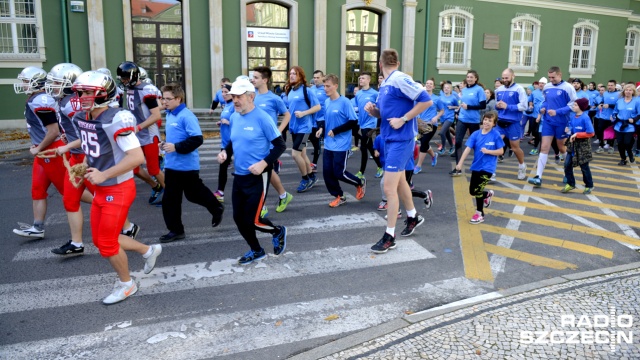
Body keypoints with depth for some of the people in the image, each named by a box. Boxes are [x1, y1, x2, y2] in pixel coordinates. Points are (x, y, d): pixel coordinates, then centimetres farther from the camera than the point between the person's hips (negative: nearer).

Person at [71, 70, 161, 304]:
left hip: (119, 189, -9)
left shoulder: (116, 120, -24)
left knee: (106, 243, 2)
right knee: (100, 238, 17)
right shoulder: (81, 118, 3)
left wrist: (104, 175, -26)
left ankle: (126, 284, 26)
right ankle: (148, 250, 36)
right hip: (101, 189, 9)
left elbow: (137, 156, -29)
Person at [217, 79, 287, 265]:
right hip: (239, 176, 7)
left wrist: (264, 163, -24)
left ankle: (278, 231, 28)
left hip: (258, 177, -7)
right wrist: (225, 152, -1)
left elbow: (280, 145, -14)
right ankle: (256, 251, 34)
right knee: (238, 218, 12)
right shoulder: (234, 117, 5)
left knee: (252, 220, -4)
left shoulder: (262, 118, -16)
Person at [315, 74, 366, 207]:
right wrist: (322, 128, 0)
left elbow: (353, 122, -15)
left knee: (339, 173, -3)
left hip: (341, 145, -6)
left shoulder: (345, 102, -15)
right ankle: (339, 197, 22)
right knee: (327, 172, 4)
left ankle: (360, 183, 25)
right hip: (328, 144, 7)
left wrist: (335, 131, -18)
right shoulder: (327, 102, 6)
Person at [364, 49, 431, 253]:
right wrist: (372, 110, -2)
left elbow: (426, 100, -21)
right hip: (390, 138, 10)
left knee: (389, 188, -9)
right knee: (399, 181, 22)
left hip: (400, 139, -10)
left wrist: (403, 119, -20)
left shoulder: (400, 79, -16)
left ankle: (389, 237, 2)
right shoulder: (385, 84, 11)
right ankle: (413, 217, 43)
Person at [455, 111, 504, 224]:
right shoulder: (476, 134, -3)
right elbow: (468, 149, -9)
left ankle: (480, 214, 11)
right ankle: (488, 194, 45)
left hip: (488, 167, -5)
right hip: (476, 166, 5)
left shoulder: (496, 135, -9)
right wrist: (460, 163, -17)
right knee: (472, 191, 12)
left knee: (477, 190, -9)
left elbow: (501, 151, -5)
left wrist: (488, 151, -20)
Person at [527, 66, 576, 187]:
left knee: (562, 148, 12)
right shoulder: (547, 87, 6)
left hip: (561, 122, -4)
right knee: (544, 147, -4)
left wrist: (557, 112, -22)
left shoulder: (568, 87, -11)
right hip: (548, 121, 4)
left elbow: (573, 104, -13)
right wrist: (542, 108, 0)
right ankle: (538, 177, -8)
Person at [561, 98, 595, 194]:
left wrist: (577, 134, -20)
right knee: (567, 164, 2)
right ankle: (570, 183, 16)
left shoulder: (585, 117, -18)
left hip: (582, 146, -6)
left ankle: (589, 186, 23)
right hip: (572, 144, 6)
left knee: (584, 167, 6)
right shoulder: (573, 117, 3)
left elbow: (591, 133, -20)